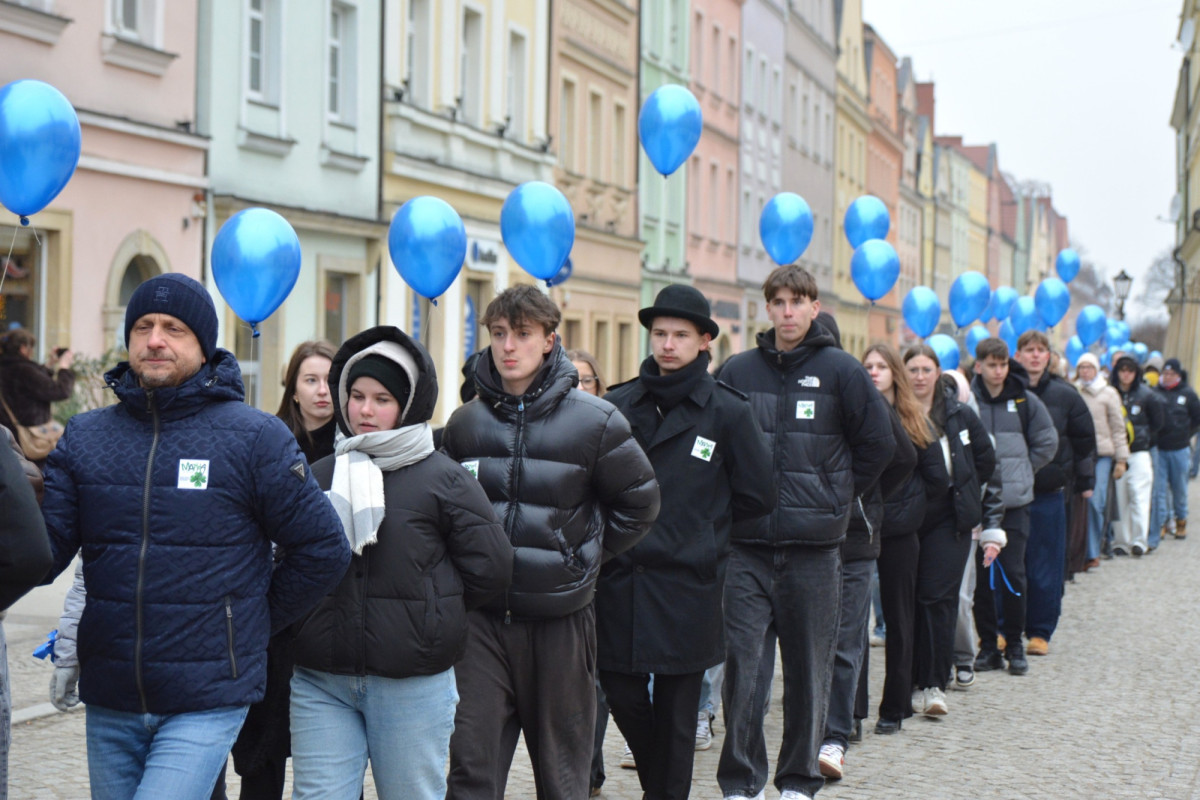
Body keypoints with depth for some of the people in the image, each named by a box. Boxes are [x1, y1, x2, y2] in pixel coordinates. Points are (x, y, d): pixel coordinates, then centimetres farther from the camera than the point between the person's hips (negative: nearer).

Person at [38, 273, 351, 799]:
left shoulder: (256, 438, -4)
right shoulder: (84, 437, 5)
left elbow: (323, 552, 0)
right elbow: (41, 550, -5)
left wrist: (255, 623, 3)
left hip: (207, 703, -4)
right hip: (109, 704, 4)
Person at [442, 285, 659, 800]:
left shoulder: (593, 421, -5)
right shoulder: (466, 423, 4)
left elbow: (639, 503, 7)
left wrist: (584, 555, 5)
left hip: (561, 617, -2)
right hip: (481, 618, 2)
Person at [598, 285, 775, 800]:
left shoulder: (727, 412, -1)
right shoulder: (618, 405, 5)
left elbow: (757, 497, 3)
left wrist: (702, 527, 5)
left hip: (688, 584, -3)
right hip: (621, 579, 3)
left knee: (675, 709, 3)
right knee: (621, 690, 6)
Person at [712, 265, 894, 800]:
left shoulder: (841, 370, 1)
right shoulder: (737, 371, 6)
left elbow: (877, 445, 5)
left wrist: (835, 498, 6)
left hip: (815, 546, -1)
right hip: (748, 543, 1)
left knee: (809, 669, 8)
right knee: (743, 662, -3)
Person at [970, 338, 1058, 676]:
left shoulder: (1025, 401, 2)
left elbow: (1047, 443, 11)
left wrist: (1019, 471, 6)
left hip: (1014, 502, 0)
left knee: (1013, 574, -2)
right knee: (979, 575, 4)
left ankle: (1015, 645, 10)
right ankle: (988, 644, 14)